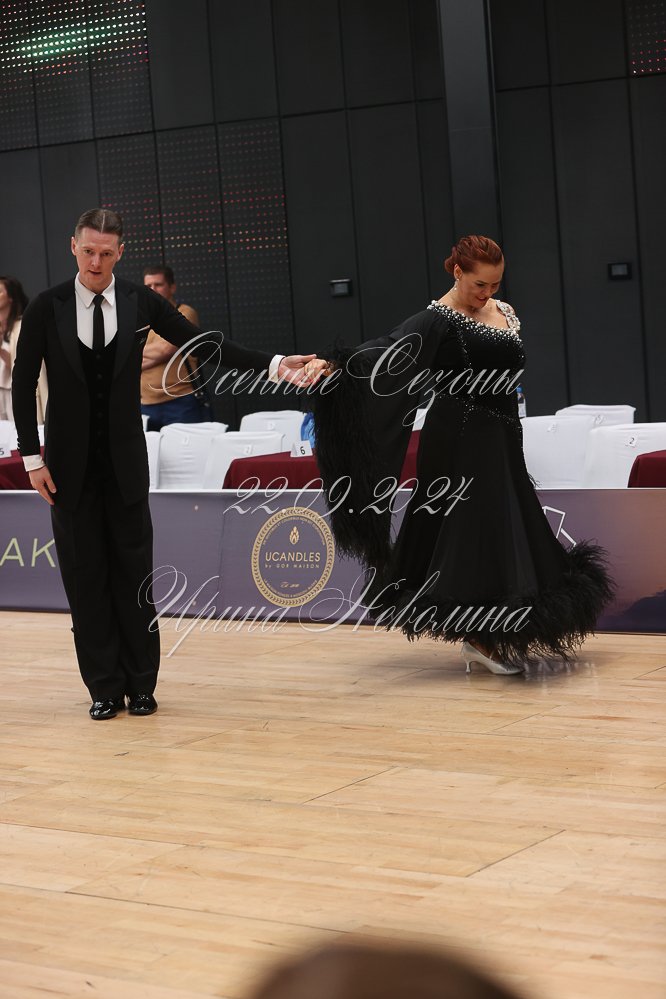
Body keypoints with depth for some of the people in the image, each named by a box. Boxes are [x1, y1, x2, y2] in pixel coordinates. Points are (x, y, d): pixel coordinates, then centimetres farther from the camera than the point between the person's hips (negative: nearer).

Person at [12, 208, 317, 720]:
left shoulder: (141, 302, -2)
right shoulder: (47, 308, -4)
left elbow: (203, 344, 0)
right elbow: (23, 383, -1)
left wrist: (273, 364, -10)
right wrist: (32, 457, -6)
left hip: (124, 460, 0)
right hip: (71, 463, 0)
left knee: (133, 571, 2)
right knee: (85, 576, 2)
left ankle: (141, 685, 12)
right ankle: (105, 687, 11)